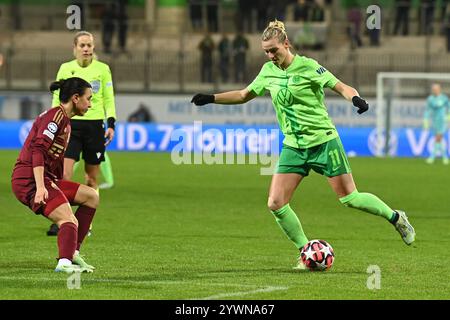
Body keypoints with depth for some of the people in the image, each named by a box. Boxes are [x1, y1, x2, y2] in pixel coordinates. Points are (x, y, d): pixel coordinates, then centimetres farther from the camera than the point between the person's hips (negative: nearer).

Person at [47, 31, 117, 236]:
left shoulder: (102, 69, 5)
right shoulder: (65, 69, 6)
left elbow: (109, 99, 8)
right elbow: (57, 99, 12)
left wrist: (111, 124, -2)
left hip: (95, 125, 1)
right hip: (71, 124, -1)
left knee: (92, 177, 5)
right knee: (64, 174, -14)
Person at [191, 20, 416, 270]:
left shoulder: (307, 66, -12)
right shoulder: (268, 71, 5)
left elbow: (341, 87, -12)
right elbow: (244, 95, 18)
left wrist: (356, 98, -33)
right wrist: (211, 98, 10)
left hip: (324, 141, -5)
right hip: (293, 146, 5)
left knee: (349, 198, -3)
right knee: (276, 204, -8)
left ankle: (396, 218, 22)